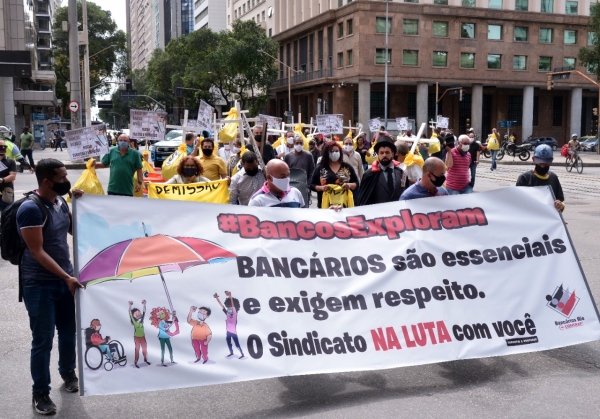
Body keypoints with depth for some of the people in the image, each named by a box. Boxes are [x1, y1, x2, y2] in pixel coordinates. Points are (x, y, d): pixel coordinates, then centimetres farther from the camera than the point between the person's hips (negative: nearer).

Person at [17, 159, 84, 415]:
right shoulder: (30, 209, -19)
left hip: (65, 279, 7)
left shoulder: (60, 202, 3)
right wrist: (67, 277, -23)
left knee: (69, 331, 17)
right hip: (39, 284, -7)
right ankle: (40, 393, 18)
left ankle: (68, 372, 41)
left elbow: (75, 230, 18)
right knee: (42, 341, 2)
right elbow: (37, 252, -20)